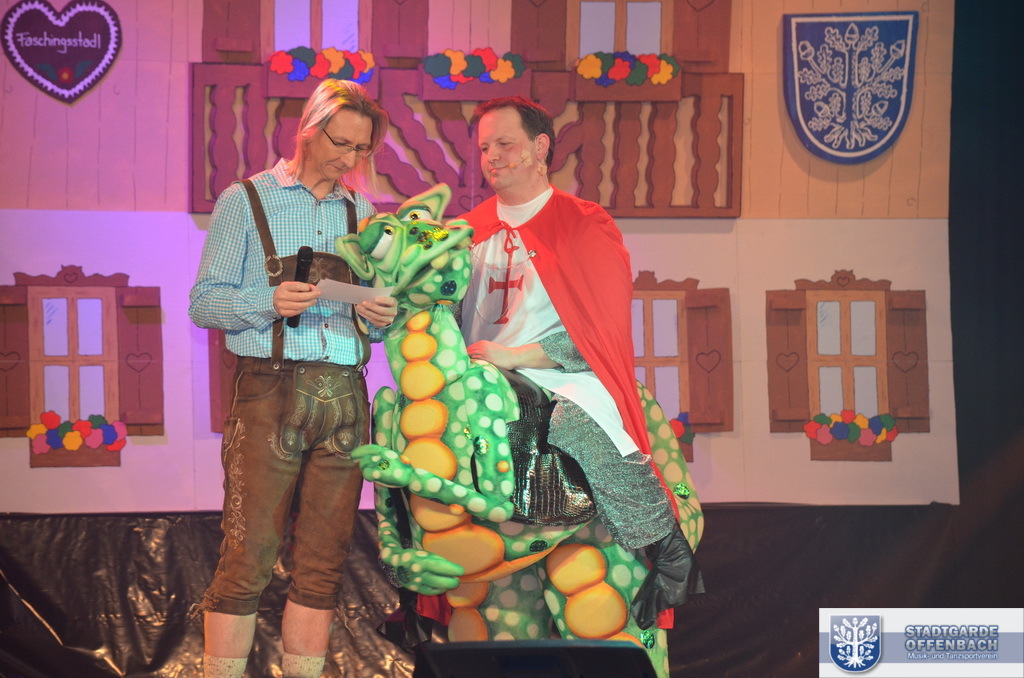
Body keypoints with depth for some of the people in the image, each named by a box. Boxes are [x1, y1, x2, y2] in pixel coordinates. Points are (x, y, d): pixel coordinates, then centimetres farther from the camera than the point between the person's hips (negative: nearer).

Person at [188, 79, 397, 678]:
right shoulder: (246, 202, 5)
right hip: (271, 395, -4)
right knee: (249, 559, -7)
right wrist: (271, 302, -17)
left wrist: (383, 316, -2)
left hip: (345, 397, 4)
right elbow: (204, 302, 0)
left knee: (323, 562, 5)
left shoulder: (362, 213, 18)